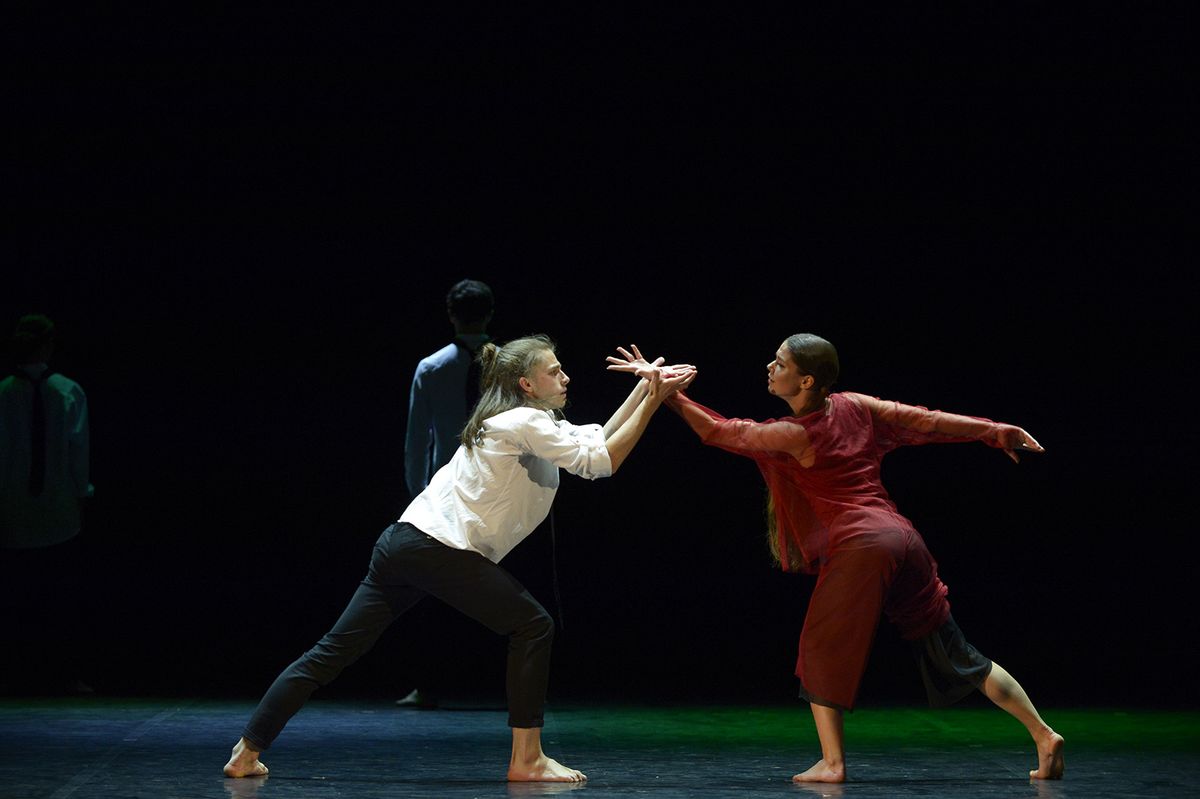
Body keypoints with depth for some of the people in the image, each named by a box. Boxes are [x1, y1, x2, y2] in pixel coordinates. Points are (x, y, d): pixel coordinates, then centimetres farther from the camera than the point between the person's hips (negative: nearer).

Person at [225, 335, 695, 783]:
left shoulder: (523, 423, 23)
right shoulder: (526, 423, -6)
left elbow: (597, 442, 26)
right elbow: (601, 462, -11)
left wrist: (644, 390, 19)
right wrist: (651, 403, -8)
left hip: (403, 543, 9)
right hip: (439, 548, -9)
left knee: (335, 651, 7)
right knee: (533, 627, -2)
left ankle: (248, 753, 6)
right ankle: (526, 760, -2)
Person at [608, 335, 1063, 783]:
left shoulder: (793, 436, -5)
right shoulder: (854, 407, 11)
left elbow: (717, 431, -1)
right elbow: (926, 421, 13)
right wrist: (996, 431, 20)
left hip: (858, 546, -7)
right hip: (903, 539, 7)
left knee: (821, 649, 9)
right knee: (953, 653, 12)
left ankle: (832, 762, 3)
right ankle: (1044, 736, 11)